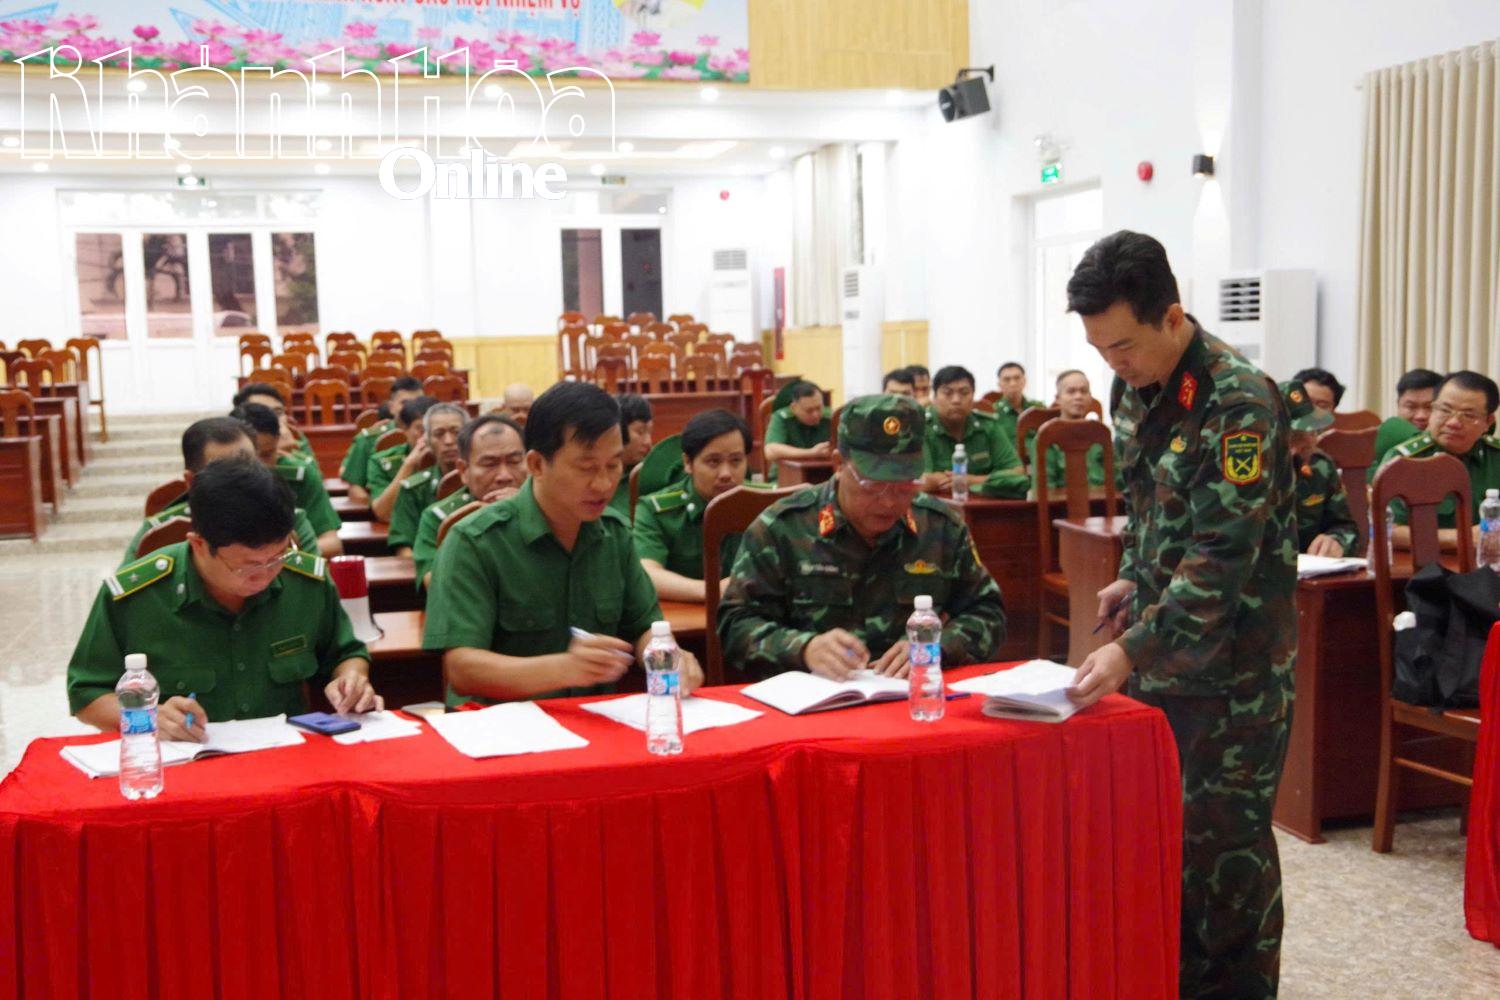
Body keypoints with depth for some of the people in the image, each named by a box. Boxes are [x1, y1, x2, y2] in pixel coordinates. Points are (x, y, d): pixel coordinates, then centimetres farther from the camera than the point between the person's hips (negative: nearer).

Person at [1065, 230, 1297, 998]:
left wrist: (1131, 650, -31)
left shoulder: (1238, 403, -22)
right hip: (1159, 647, 8)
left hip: (1231, 659, -8)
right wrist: (1134, 580, 8)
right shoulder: (1137, 388, 4)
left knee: (1222, 840, 3)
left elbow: (1221, 559, -27)